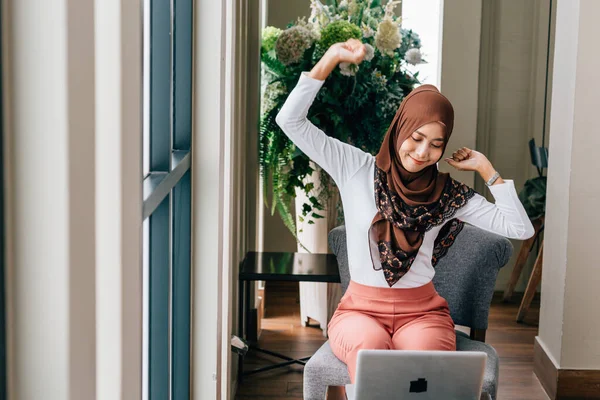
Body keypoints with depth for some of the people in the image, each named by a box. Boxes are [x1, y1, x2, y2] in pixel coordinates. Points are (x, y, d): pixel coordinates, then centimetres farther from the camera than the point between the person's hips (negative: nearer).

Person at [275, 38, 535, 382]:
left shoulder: (447, 193, 3)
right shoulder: (356, 168, 0)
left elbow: (521, 229, -2)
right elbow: (290, 120, -7)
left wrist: (486, 169, 0)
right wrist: (332, 58, -11)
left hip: (422, 311, 1)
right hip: (361, 309, -1)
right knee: (370, 346, -37)